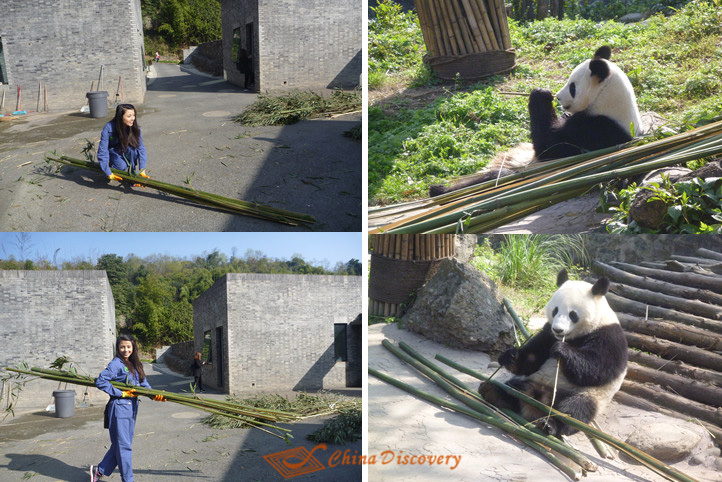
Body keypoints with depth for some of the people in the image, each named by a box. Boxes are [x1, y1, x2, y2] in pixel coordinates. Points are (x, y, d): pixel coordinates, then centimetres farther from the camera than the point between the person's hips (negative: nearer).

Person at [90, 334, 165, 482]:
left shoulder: (134, 365, 11)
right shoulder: (116, 364, -12)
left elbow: (143, 384, 9)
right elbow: (100, 381, -19)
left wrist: (155, 395, -11)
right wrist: (121, 393, -18)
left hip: (131, 408, 8)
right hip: (119, 408, -8)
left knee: (121, 444, 15)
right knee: (123, 445, 0)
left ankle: (100, 470, 30)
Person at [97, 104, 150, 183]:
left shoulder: (135, 128, -22)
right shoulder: (108, 129, -29)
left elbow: (141, 148, -22)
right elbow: (102, 152, -28)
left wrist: (142, 171, -32)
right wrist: (109, 174, -32)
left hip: (128, 154, 2)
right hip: (114, 153, -2)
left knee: (132, 147, -31)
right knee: (121, 166, -31)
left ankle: (132, 172, -11)